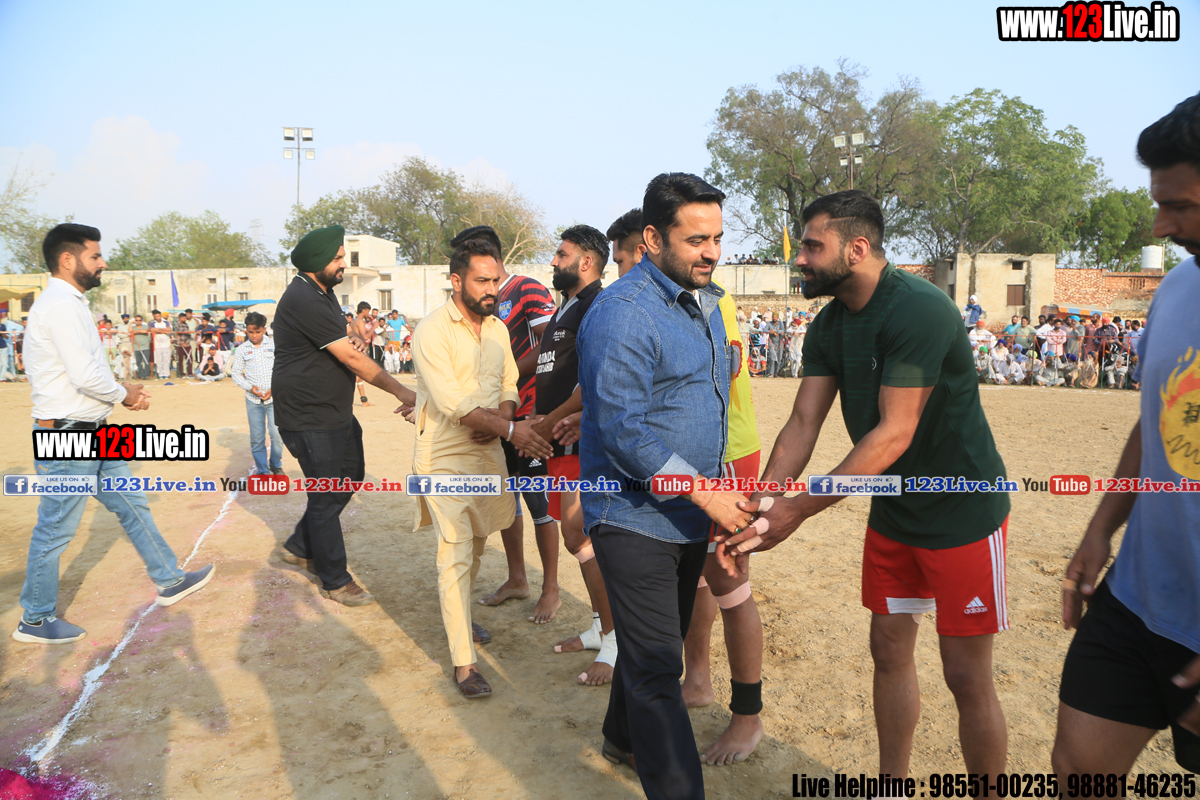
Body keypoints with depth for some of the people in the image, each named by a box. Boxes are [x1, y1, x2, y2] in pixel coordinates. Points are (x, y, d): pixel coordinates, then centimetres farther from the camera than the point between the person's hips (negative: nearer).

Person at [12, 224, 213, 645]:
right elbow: (85, 375, -24)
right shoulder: (60, 305, -18)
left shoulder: (68, 303, 15)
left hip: (91, 435, 10)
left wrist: (124, 391, 7)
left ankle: (170, 581, 26)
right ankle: (35, 620, 18)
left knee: (132, 505, 15)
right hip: (68, 438, -10)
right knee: (55, 531, 3)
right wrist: (125, 394, -7)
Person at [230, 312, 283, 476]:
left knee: (276, 434, -6)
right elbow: (235, 372, 8)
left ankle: (276, 465, 17)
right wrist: (249, 387, -8)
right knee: (256, 437, 5)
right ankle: (262, 470, 17)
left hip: (274, 397, -2)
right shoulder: (242, 349, 5)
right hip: (253, 400, 2)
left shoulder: (274, 345, 0)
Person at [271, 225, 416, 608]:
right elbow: (350, 358, -24)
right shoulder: (303, 300, -21)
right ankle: (334, 580, 15)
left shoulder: (322, 293, 12)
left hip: (334, 412, 10)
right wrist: (401, 392, -21)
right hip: (308, 417, -10)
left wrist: (351, 343, -3)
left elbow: (343, 348, 23)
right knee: (328, 496, 0)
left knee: (349, 477, 17)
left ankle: (300, 547, 32)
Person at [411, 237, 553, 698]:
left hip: (487, 450, 7)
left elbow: (510, 384, 13)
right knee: (456, 552, -8)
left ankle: (457, 616, 43)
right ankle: (463, 662, -1)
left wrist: (500, 415, -9)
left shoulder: (497, 328, 7)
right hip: (444, 455, -7)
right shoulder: (432, 331, -16)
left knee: (476, 541, 19)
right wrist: (509, 429, -30)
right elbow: (452, 402, -23)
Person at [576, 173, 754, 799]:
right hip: (635, 519, -9)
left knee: (660, 648, 23)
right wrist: (702, 491, -22)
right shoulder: (622, 314, -19)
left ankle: (624, 741, 46)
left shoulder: (703, 301, 11)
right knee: (656, 670, -3)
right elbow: (621, 430, -23)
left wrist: (721, 489, 17)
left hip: (688, 516, 9)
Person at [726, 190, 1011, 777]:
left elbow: (894, 434, -27)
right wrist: (762, 500, -16)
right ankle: (893, 781, 33)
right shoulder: (827, 327, 2)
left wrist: (800, 508, -28)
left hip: (961, 510, -7)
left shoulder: (919, 310, -24)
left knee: (966, 676, 1)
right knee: (889, 651, 15)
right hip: (892, 510, 8)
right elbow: (803, 424, -2)